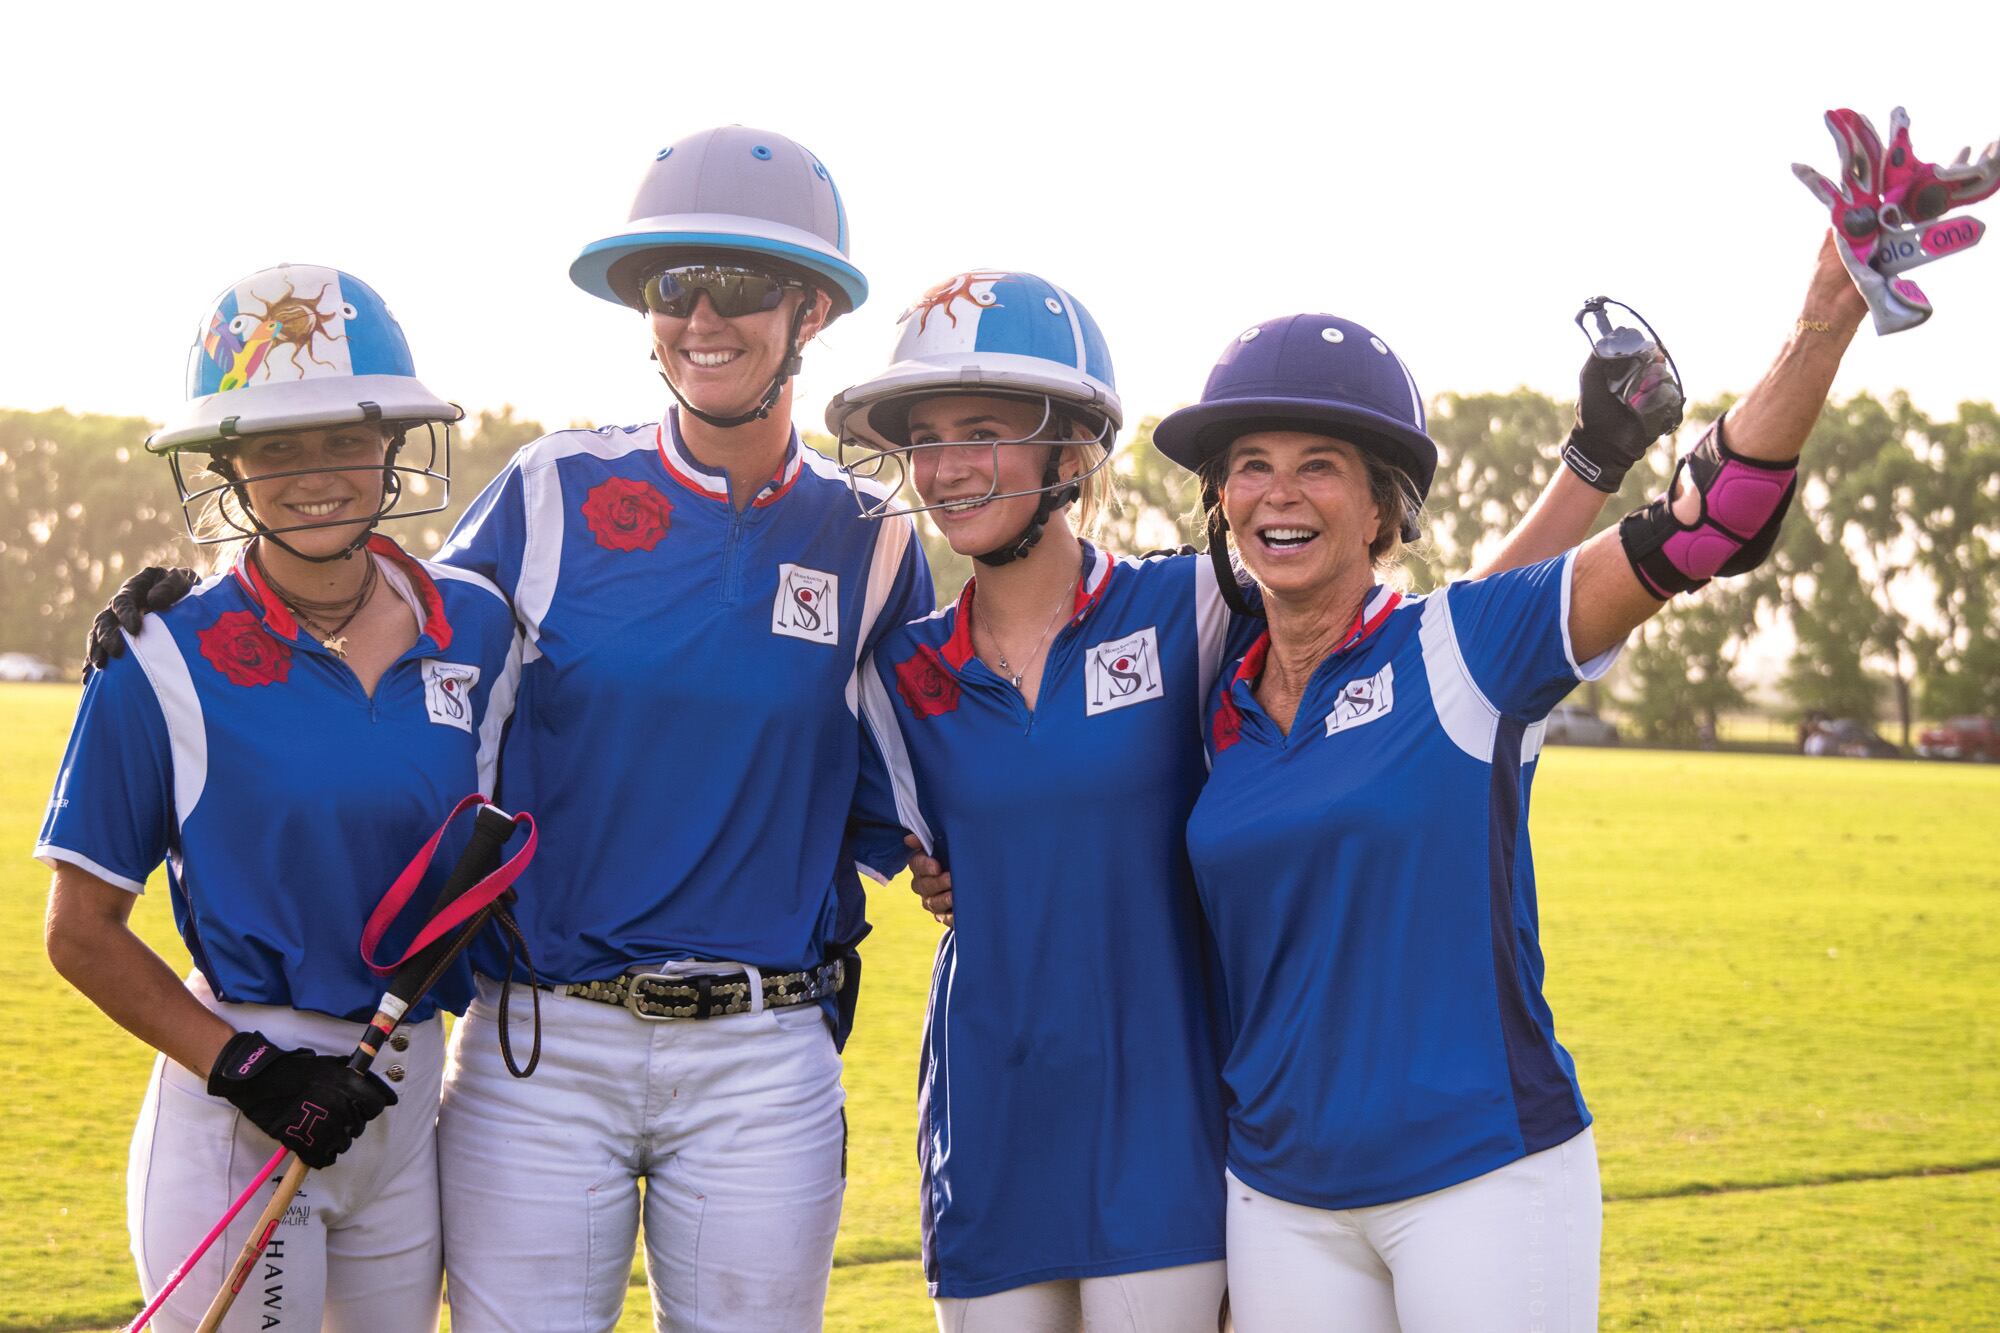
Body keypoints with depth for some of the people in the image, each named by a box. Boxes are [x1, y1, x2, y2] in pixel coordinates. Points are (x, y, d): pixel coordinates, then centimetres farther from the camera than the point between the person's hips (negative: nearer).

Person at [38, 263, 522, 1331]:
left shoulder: (474, 627, 2)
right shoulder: (167, 664, -9)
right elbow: (82, 933, -5)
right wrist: (246, 1069, -14)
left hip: (415, 1087, 4)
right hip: (240, 1109, -4)